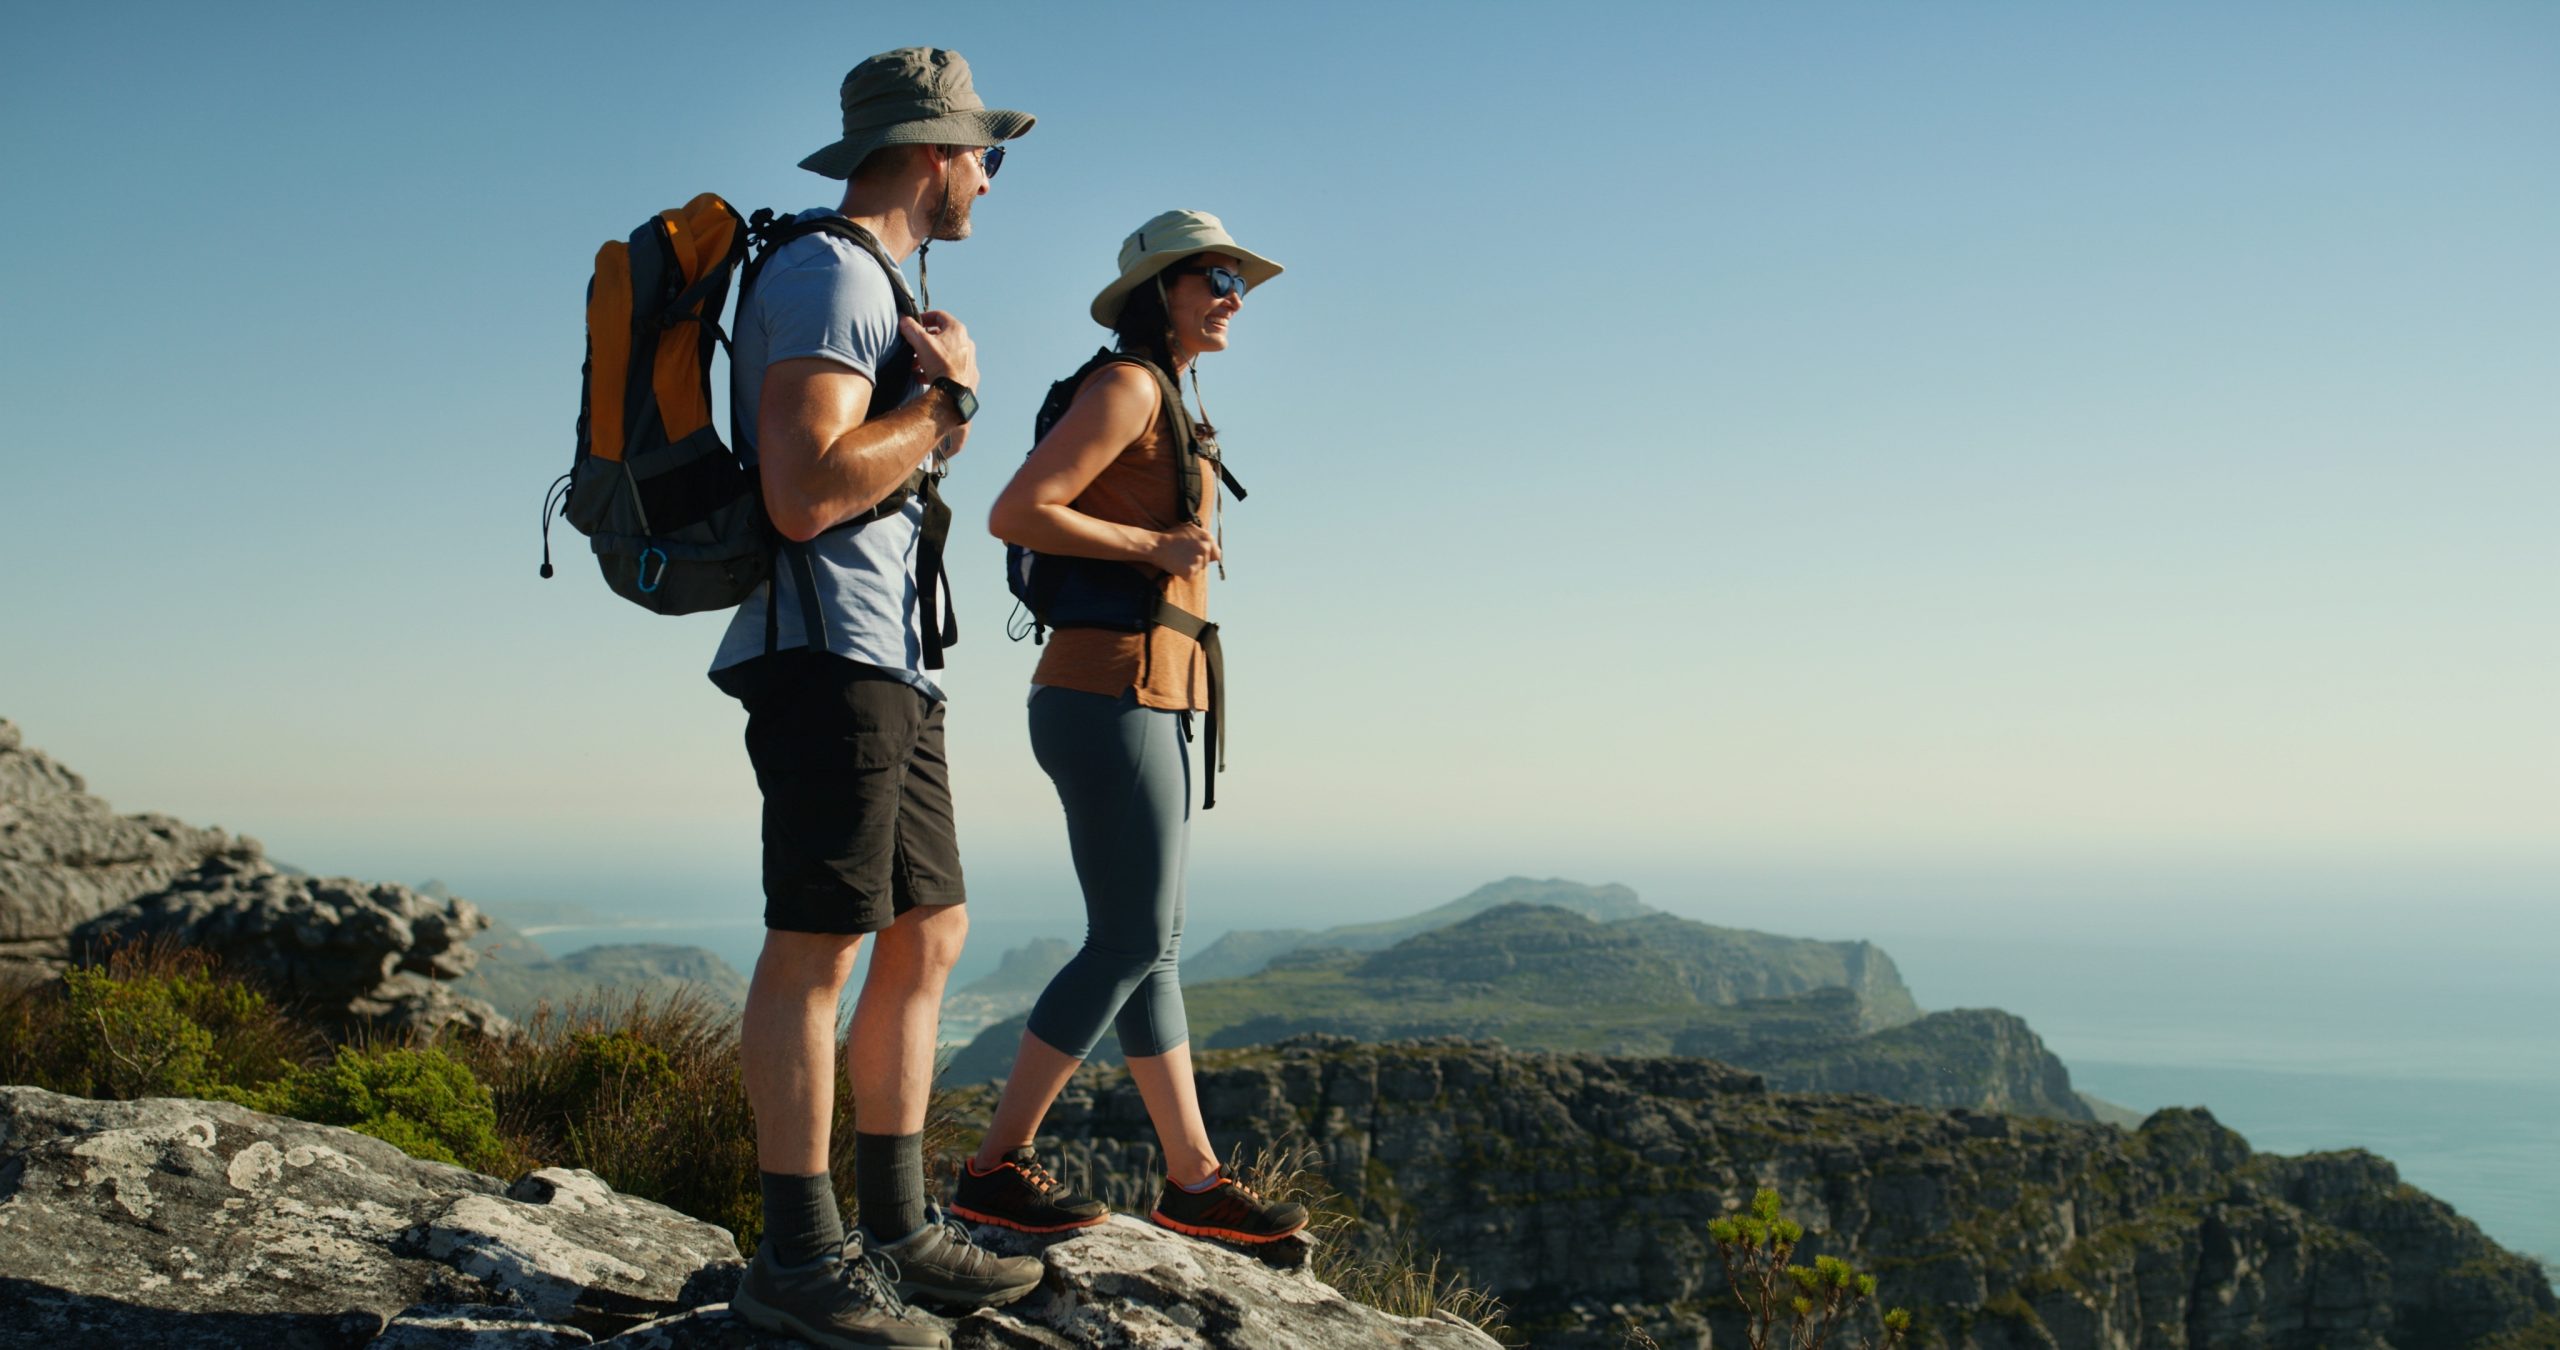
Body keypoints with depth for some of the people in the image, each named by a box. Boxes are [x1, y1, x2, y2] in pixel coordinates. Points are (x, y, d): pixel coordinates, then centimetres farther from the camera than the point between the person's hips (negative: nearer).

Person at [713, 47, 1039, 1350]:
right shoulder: (827, 274, -9)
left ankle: (894, 1230, 16)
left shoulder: (877, 286, 23)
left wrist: (941, 403, 6)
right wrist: (947, 397, -9)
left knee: (928, 937, 10)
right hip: (827, 651, -11)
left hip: (889, 665, 11)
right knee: (817, 945, -8)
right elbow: (803, 494, -22)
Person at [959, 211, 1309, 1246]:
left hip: (1147, 703, 10)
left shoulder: (1168, 406, 21)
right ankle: (996, 1167, -1)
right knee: (1132, 944, -8)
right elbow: (1015, 514, -16)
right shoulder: (1127, 385, -8)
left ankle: (1194, 1180, 14)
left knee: (1149, 945, 9)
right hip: (1110, 700, -10)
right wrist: (1155, 546, -14)